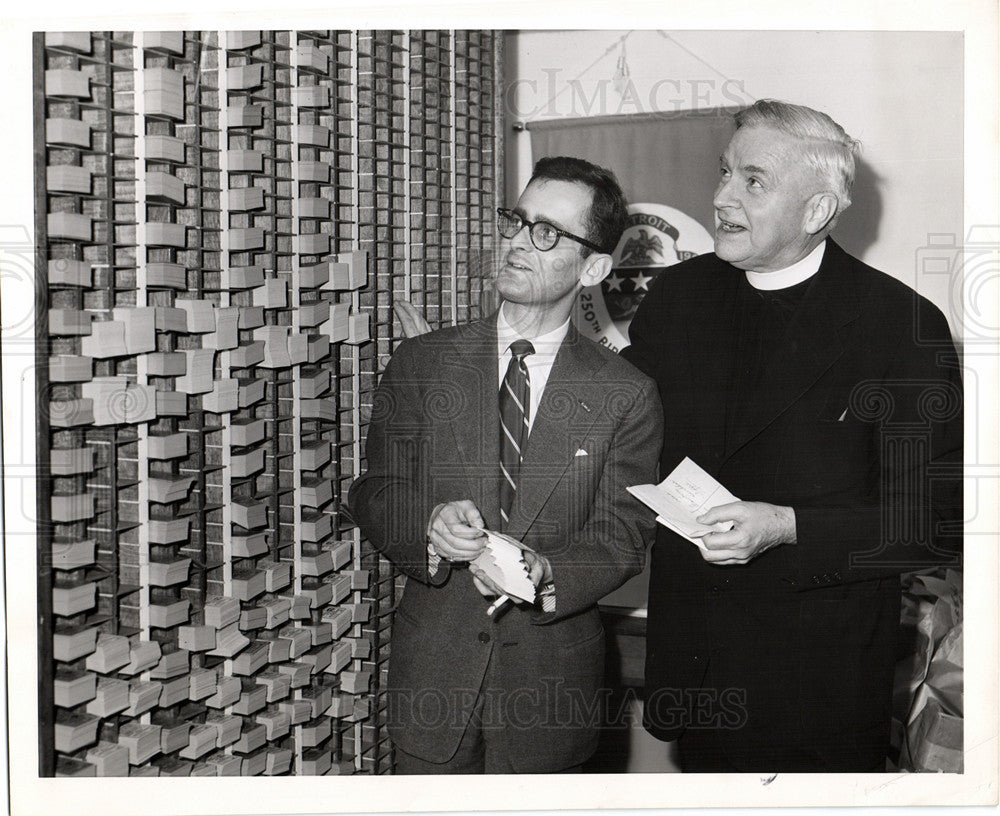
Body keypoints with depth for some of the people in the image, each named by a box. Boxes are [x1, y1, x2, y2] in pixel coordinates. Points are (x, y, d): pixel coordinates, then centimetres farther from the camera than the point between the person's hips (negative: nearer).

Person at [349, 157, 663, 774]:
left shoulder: (626, 395, -2)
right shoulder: (422, 363, 2)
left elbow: (623, 535, -5)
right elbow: (375, 493, 2)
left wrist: (546, 573, -24)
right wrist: (429, 525, -20)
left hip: (553, 676, -1)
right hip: (432, 668, 1)